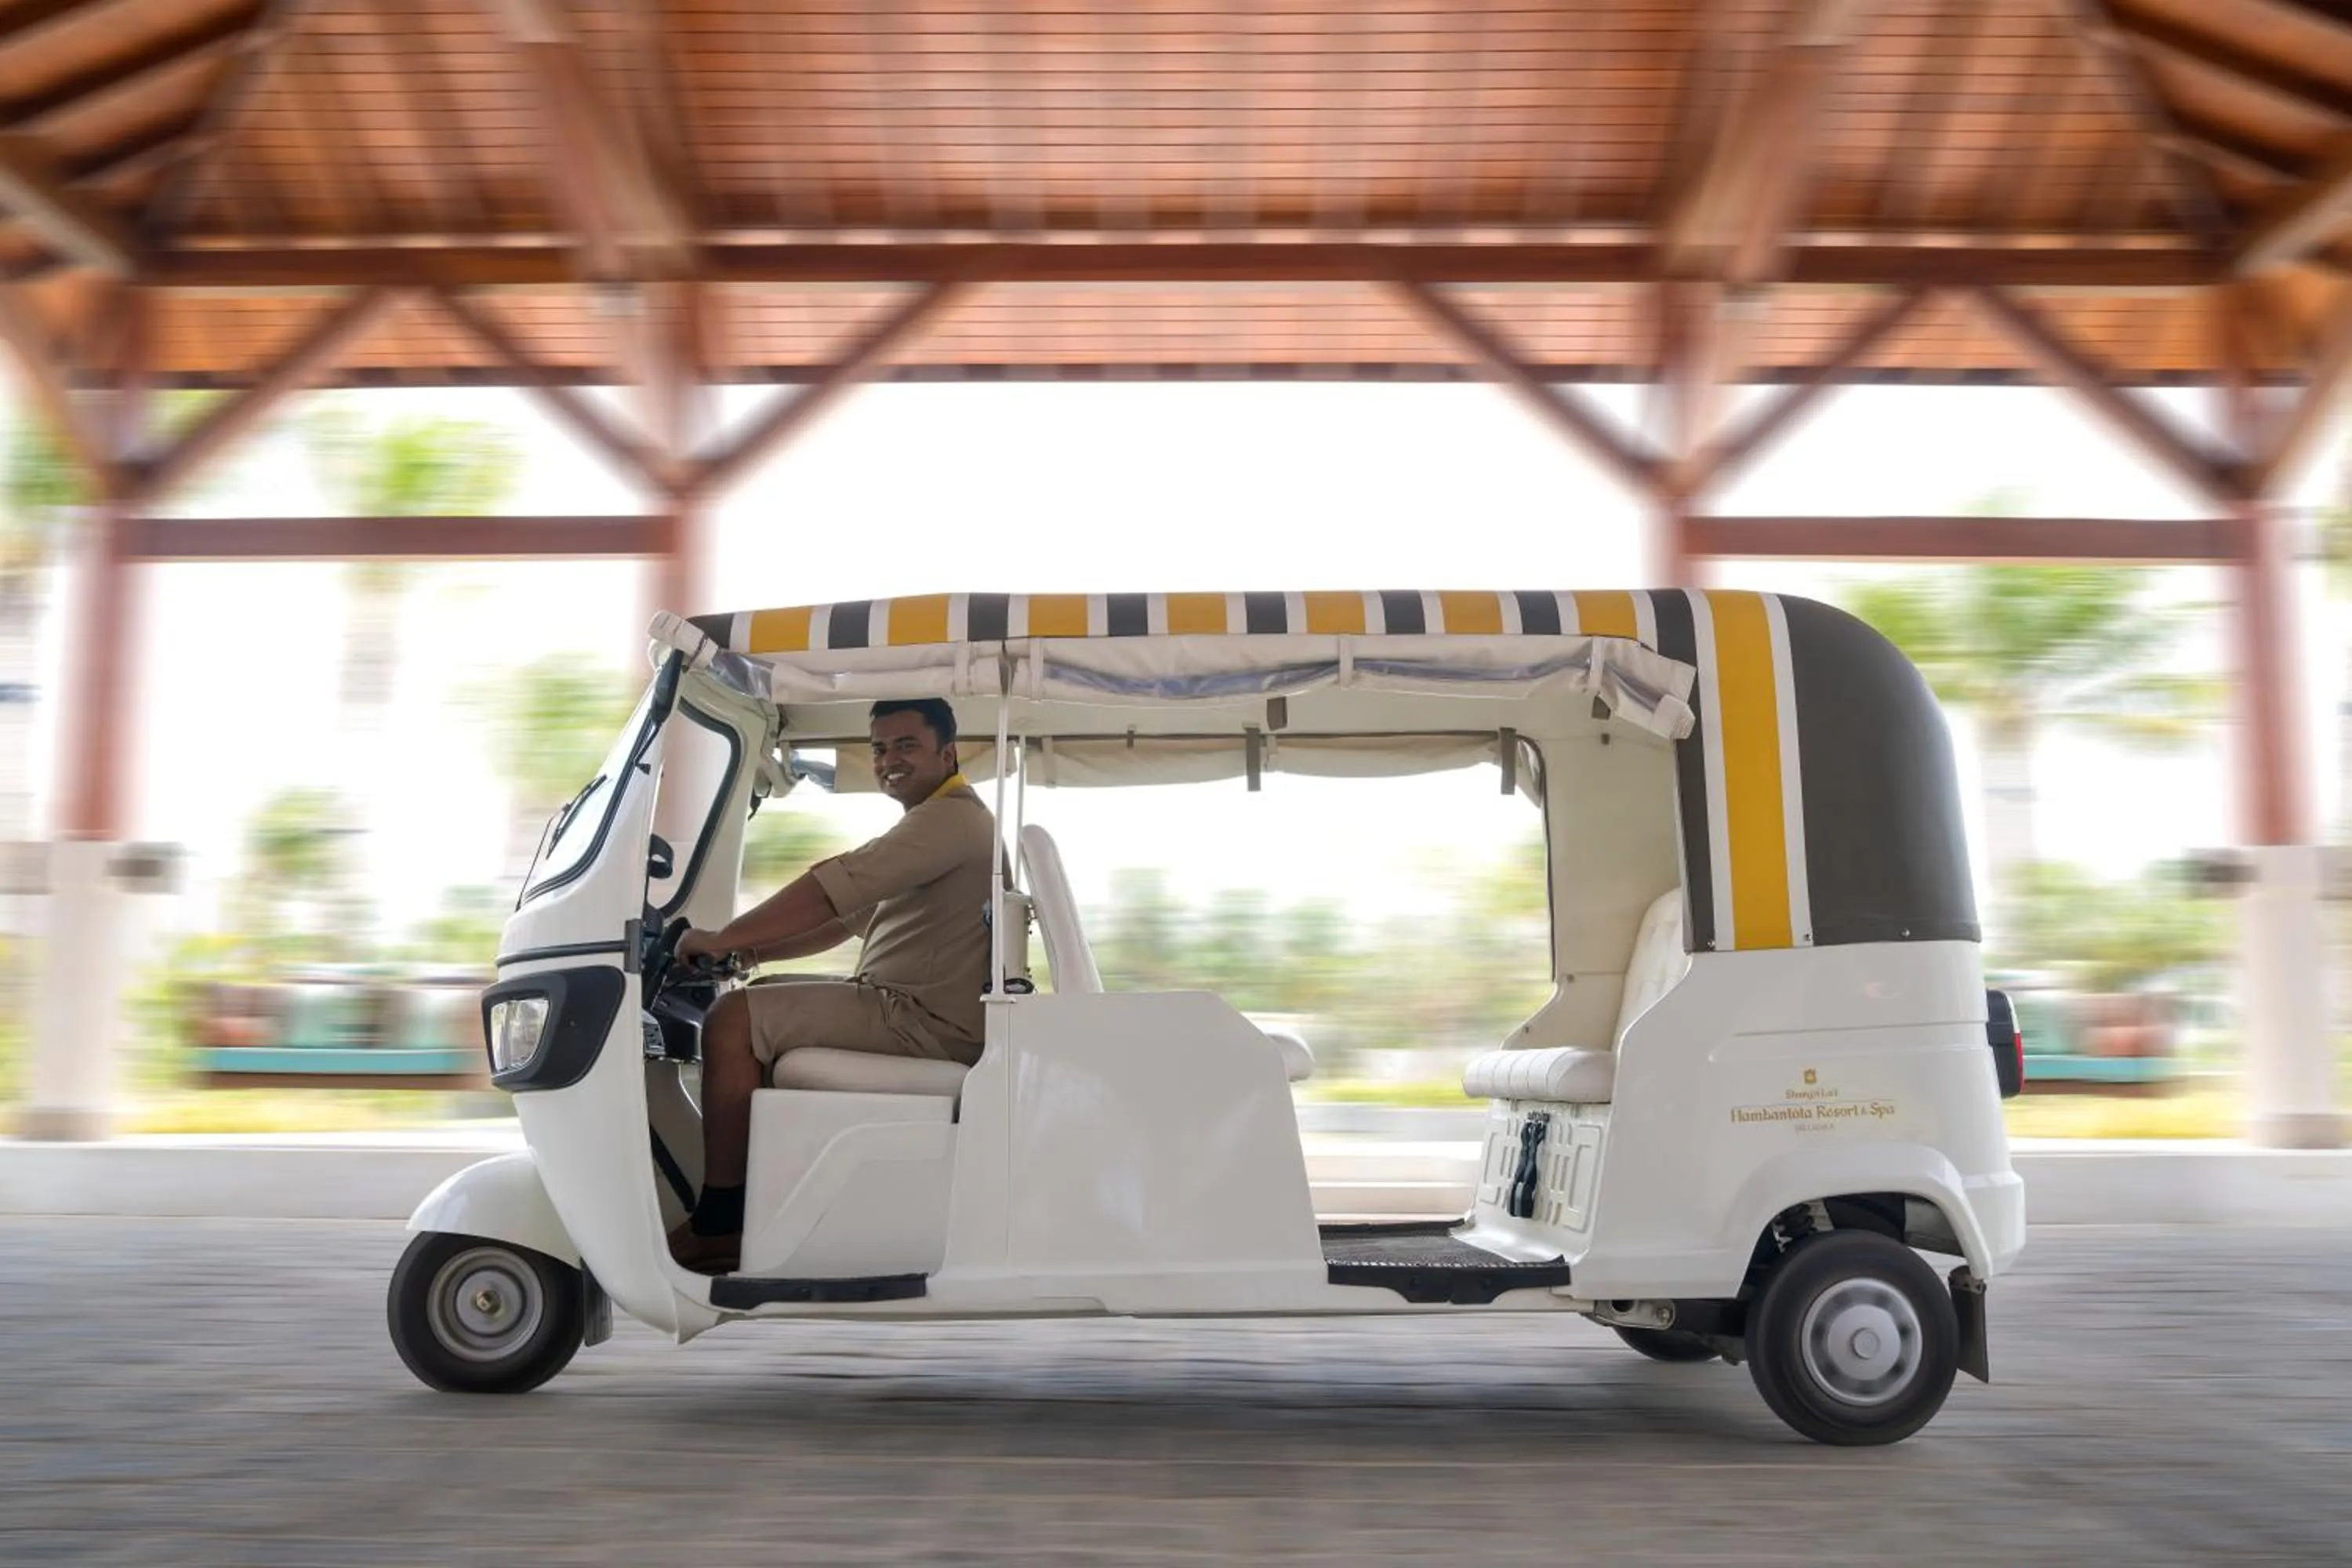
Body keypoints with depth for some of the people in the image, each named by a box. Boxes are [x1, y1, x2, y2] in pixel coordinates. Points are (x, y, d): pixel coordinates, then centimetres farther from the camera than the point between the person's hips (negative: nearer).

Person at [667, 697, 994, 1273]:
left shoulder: (950, 818, -16)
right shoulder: (931, 824, 19)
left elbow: (835, 888, -24)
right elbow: (851, 917, 21)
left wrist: (725, 938, -17)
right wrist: (753, 950, 10)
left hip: (926, 1021, -11)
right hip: (904, 1005, 11)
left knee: (734, 1021, -16)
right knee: (763, 996, 21)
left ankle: (717, 1226, -10)